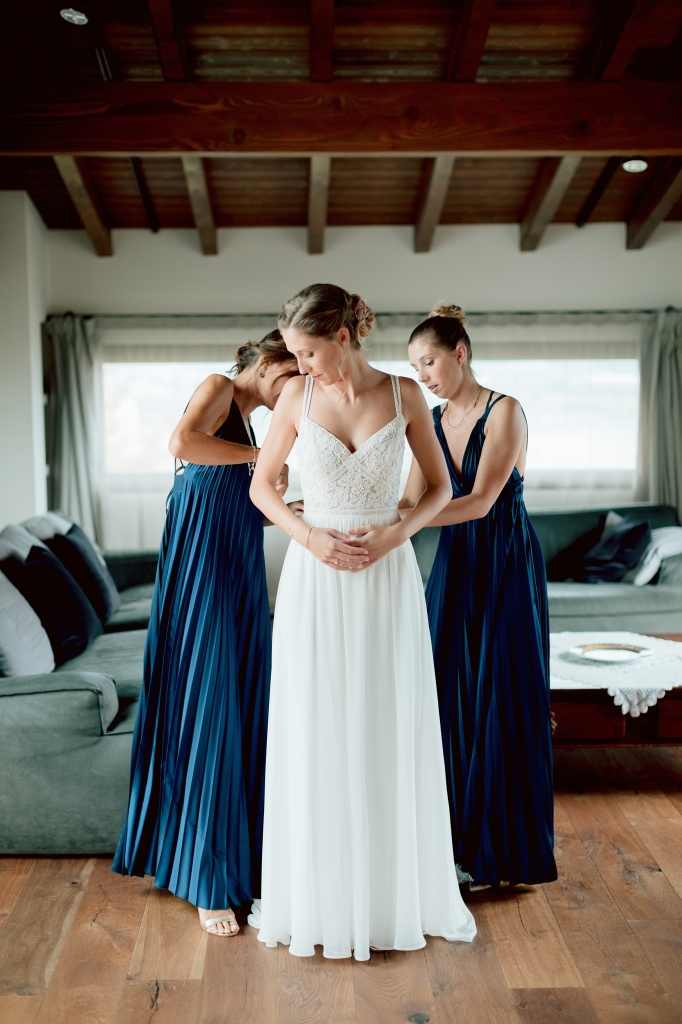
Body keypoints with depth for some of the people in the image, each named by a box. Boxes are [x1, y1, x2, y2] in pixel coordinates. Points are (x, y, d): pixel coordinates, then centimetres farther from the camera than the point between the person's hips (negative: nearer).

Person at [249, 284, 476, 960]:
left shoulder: (403, 394, -1)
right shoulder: (298, 396, 0)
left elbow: (440, 485, 6)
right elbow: (261, 485, 7)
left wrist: (397, 531, -12)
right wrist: (307, 536, -10)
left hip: (388, 576, 0)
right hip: (316, 580, 0)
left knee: (391, 735, 8)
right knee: (317, 738, 5)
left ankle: (398, 889, 27)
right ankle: (321, 895, 23)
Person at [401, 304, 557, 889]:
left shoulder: (504, 412, -12)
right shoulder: (434, 421, 8)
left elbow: (480, 500, -23)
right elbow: (412, 499, 2)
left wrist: (404, 520, -34)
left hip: (505, 565, -6)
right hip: (455, 563, 6)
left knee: (502, 698, 1)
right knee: (452, 691, 6)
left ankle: (502, 847, 16)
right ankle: (460, 836, 20)